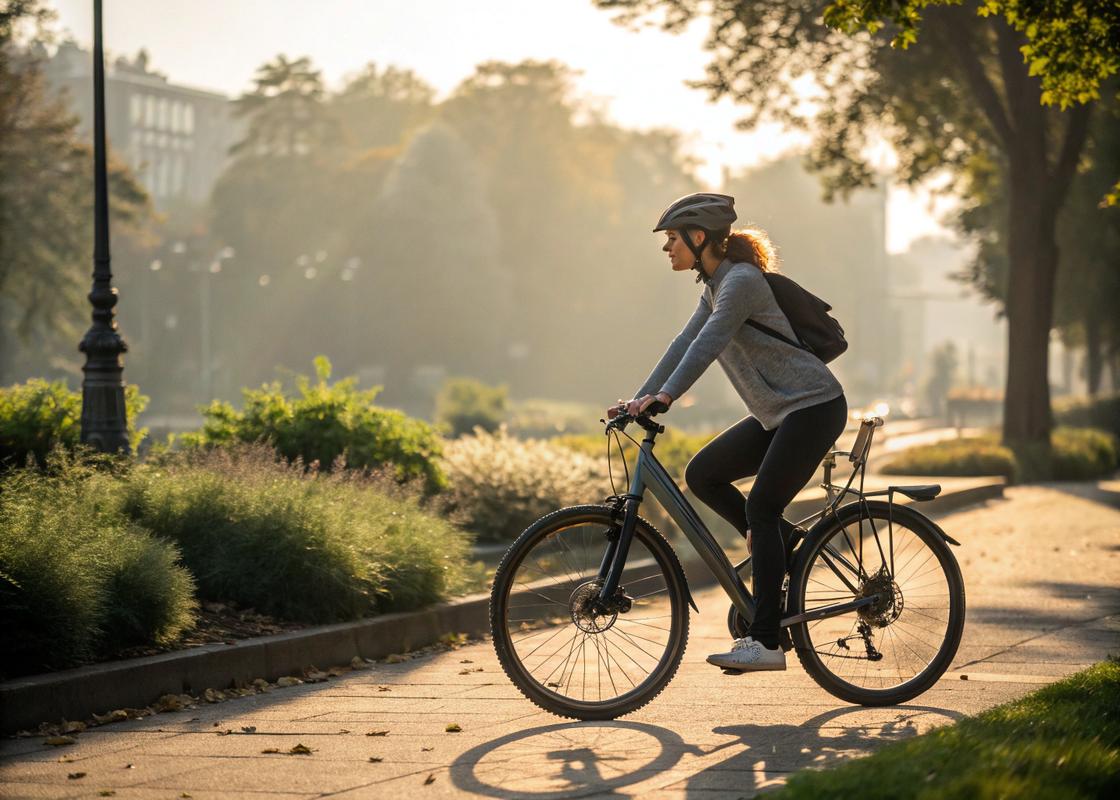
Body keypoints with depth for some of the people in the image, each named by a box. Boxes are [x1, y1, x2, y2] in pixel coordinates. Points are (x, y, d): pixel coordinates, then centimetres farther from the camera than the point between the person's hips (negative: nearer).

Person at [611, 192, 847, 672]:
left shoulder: (741, 280, -16)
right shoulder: (715, 286, 13)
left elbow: (707, 345, -28)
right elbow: (685, 343, 11)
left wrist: (663, 397, -36)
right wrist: (638, 398, 4)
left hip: (813, 407, -10)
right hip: (778, 413, 10)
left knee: (760, 507, -16)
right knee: (702, 474, 3)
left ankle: (765, 642, -17)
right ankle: (781, 548, 12)